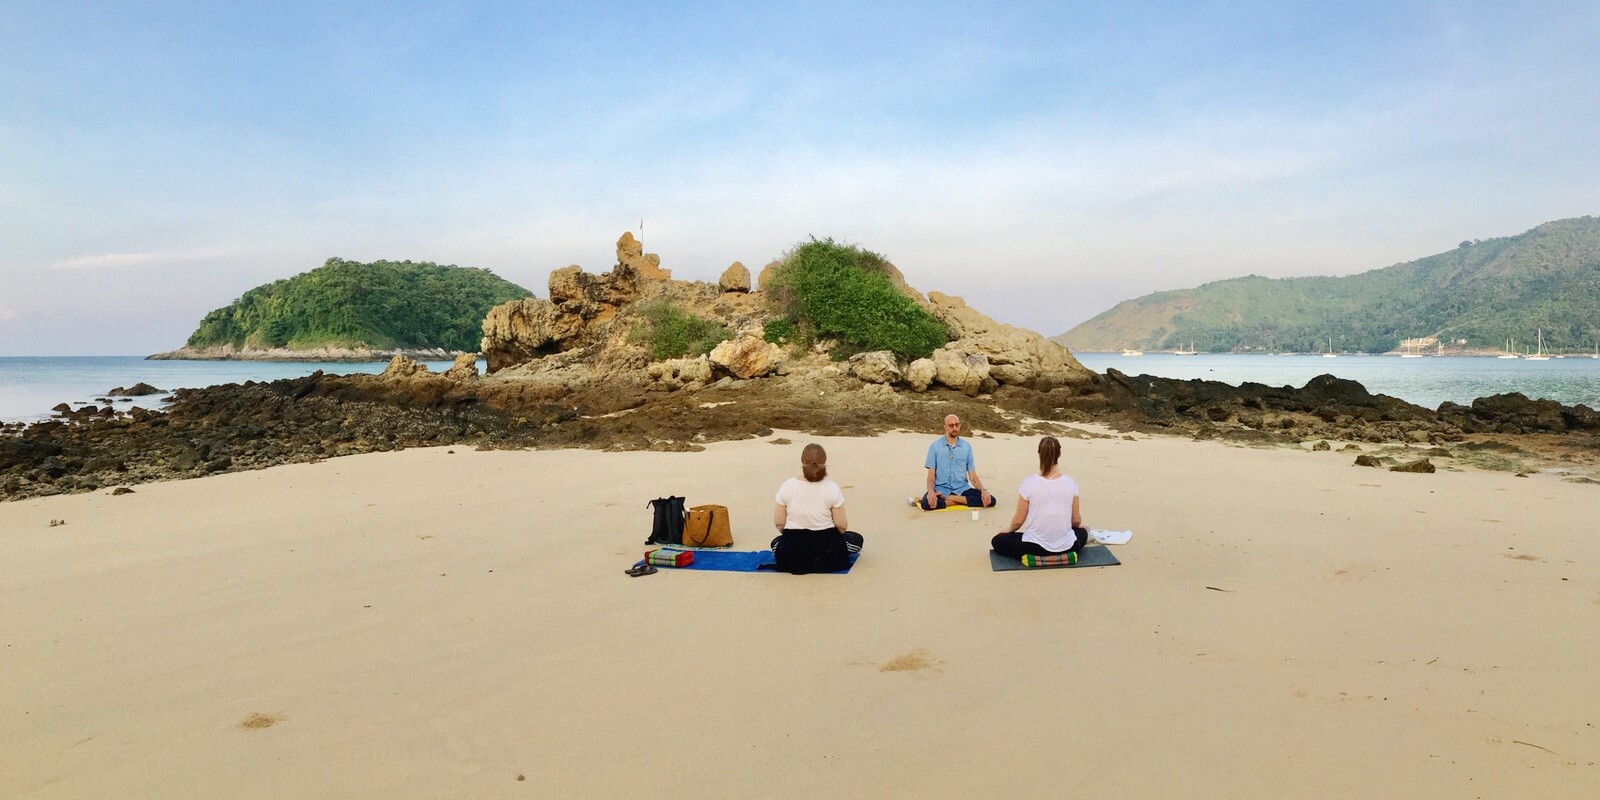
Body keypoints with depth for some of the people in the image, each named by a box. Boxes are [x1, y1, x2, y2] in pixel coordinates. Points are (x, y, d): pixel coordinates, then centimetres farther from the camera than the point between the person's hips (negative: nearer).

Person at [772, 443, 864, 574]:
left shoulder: (787, 486, -8)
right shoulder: (831, 488, -12)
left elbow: (779, 523, -5)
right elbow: (842, 526, -10)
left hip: (794, 548, 2)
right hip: (826, 545, -2)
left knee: (777, 542, 37)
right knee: (856, 539, 26)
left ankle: (797, 561, 11)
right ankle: (823, 560, 9)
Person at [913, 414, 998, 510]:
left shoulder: (967, 446, 7)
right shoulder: (935, 446, 1)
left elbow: (972, 476, 7)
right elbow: (931, 475, -2)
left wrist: (983, 490, -12)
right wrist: (931, 491, -24)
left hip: (962, 489, 4)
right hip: (941, 489, -3)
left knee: (990, 500, -22)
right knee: (926, 504, -35)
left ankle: (946, 499, -19)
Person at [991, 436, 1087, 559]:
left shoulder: (1029, 483, -15)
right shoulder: (1070, 483, -7)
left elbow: (1018, 520, -6)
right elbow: (1076, 521, 2)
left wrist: (1009, 530, 16)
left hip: (1035, 546, -4)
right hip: (1066, 546, 4)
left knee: (998, 541, 20)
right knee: (1082, 531, 38)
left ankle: (1033, 556, 2)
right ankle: (1062, 553, 16)